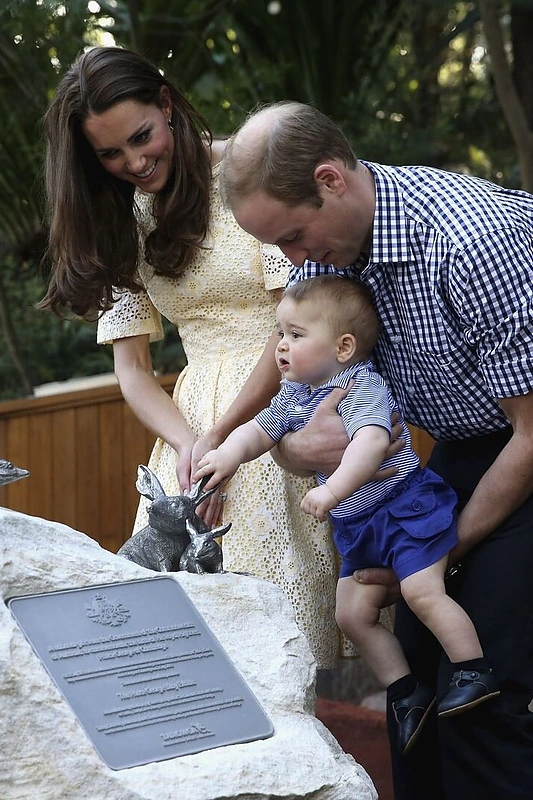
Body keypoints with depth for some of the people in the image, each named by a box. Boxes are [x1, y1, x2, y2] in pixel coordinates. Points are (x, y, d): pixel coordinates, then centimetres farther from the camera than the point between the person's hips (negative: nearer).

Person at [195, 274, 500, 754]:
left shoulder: (363, 385, -18)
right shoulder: (294, 395, 8)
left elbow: (371, 443, -34)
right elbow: (260, 429, 10)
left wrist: (333, 489, -46)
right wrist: (230, 453, -12)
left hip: (404, 505, -9)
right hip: (355, 526, 9)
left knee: (422, 591, -21)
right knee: (353, 614, 5)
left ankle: (477, 673, -10)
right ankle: (408, 693, 15)